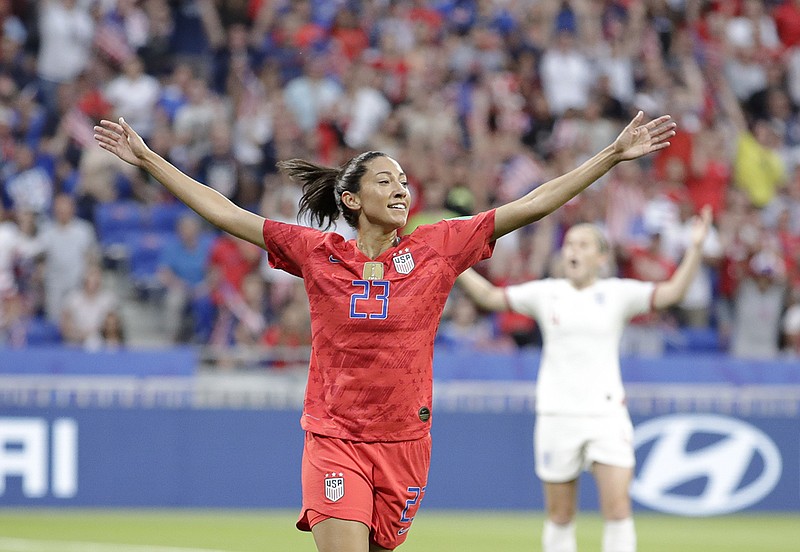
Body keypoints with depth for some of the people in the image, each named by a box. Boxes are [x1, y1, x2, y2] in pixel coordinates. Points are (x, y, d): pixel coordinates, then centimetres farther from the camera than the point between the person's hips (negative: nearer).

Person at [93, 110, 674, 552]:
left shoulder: (436, 248, 2)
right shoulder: (316, 252, 1)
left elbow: (531, 206, 1)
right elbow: (225, 213, 4)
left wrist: (614, 154, -1)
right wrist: (148, 159, 3)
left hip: (404, 441, 2)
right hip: (334, 439, -2)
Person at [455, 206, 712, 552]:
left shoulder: (618, 293, 2)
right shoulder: (545, 293, 6)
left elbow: (673, 291, -7)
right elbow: (489, 296, 11)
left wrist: (695, 248, -20)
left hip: (606, 414, -1)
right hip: (556, 416, 1)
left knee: (618, 508, -12)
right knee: (559, 517, 5)